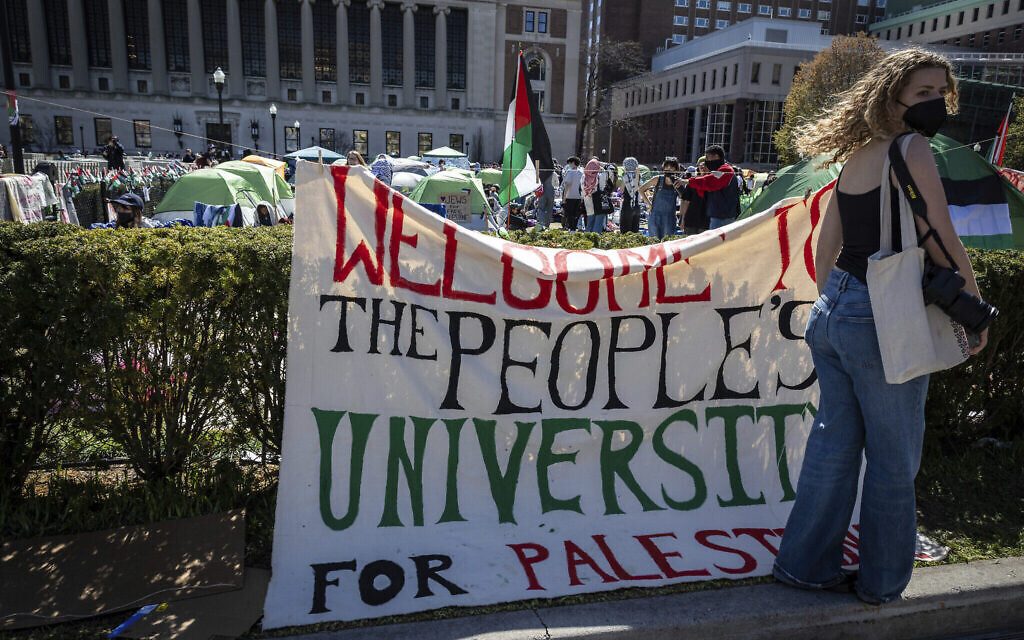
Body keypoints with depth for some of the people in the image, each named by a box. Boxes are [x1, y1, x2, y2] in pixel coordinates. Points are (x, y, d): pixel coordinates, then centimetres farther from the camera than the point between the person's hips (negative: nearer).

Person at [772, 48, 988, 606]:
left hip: (832, 309, 8)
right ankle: (881, 582, 23)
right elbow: (944, 247, -11)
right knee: (894, 457, 8)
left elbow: (825, 246, 15)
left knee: (834, 442, 15)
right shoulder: (911, 150, -11)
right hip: (883, 319, -7)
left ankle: (806, 563, 25)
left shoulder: (855, 157, 12)